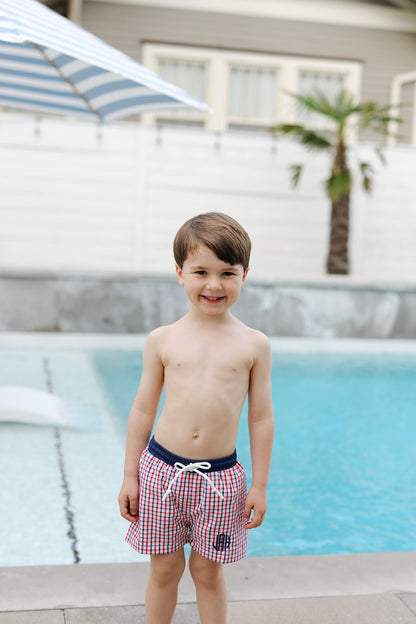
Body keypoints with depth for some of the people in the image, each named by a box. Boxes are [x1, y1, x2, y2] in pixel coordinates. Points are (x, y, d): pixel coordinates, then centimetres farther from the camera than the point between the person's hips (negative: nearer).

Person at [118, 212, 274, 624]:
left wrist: (259, 486, 2)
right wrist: (130, 477, 5)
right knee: (165, 568, 12)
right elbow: (143, 411, 5)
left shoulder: (254, 345, -2)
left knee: (207, 571, 12)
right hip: (161, 469, 1)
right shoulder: (162, 340, -1)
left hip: (221, 477, 0)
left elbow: (261, 419, 2)